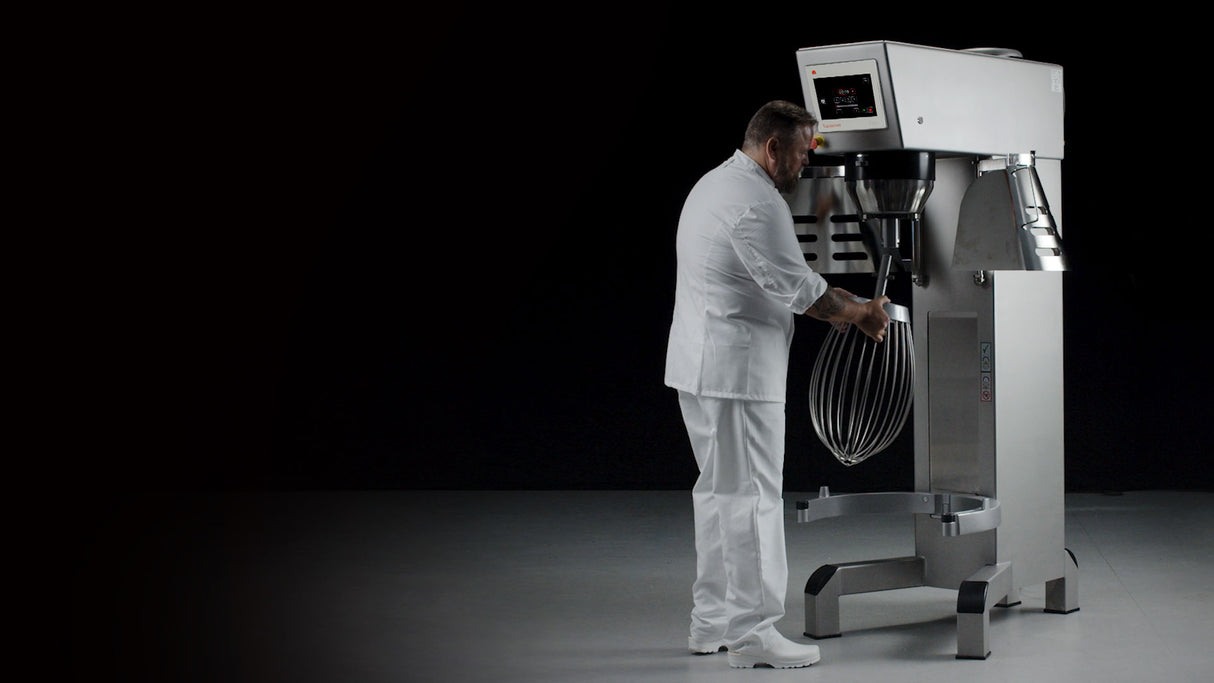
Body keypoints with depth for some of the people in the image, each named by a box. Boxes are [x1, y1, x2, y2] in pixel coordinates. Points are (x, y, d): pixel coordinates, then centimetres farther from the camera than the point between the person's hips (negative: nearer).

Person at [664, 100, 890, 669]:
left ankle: (711, 621, 23)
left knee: (718, 489, 16)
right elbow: (797, 287, -15)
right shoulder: (757, 203, -18)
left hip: (698, 365, 11)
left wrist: (829, 302, 20)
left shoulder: (712, 184, 17)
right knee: (752, 495, -6)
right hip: (736, 369, -11)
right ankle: (751, 632, -3)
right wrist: (861, 315, 0)